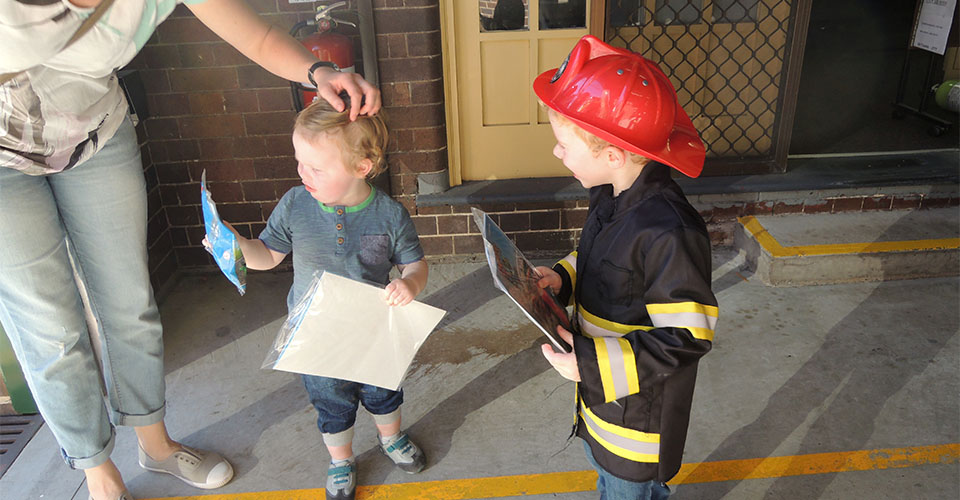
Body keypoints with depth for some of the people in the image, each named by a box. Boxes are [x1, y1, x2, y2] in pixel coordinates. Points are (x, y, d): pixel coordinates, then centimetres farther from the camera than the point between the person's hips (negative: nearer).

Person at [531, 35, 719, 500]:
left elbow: (688, 337, -28)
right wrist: (561, 279, -7)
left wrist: (593, 364, -30)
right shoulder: (610, 198, -7)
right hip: (601, 389, 8)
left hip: (640, 406, -8)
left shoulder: (668, 233, -35)